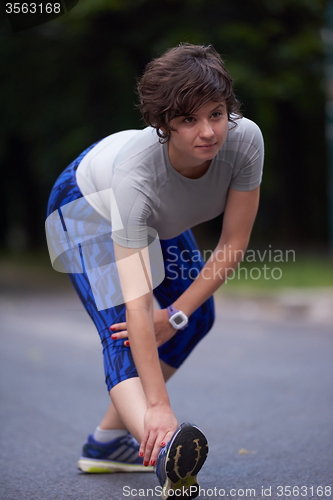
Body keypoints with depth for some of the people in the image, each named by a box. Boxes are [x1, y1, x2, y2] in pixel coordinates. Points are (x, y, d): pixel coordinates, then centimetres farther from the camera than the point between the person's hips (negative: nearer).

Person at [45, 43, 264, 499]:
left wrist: (174, 315, -23)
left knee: (196, 318, 12)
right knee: (124, 337, -26)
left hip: (156, 217, 6)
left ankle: (108, 441, 18)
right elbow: (137, 300, -49)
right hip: (90, 207, -6)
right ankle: (164, 451, -47)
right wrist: (157, 407, -52)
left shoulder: (245, 139, -35)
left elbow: (233, 245, -22)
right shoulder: (137, 170, -45)